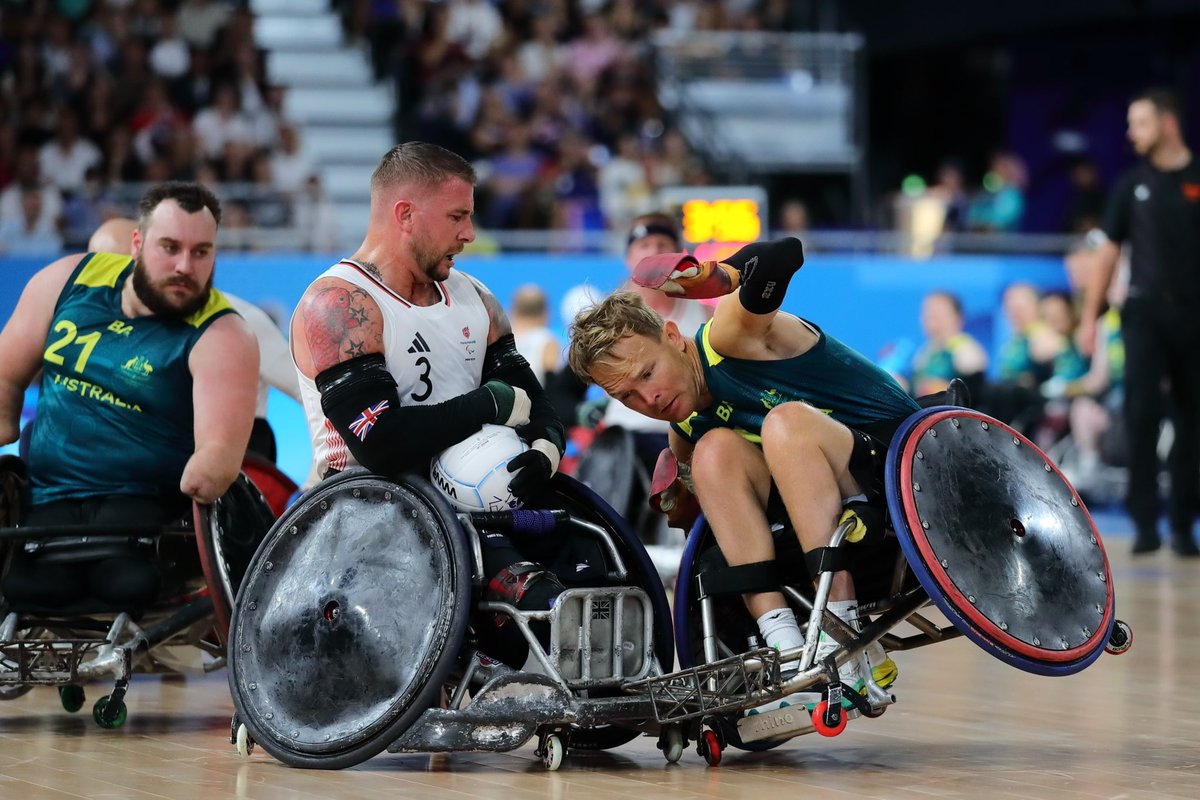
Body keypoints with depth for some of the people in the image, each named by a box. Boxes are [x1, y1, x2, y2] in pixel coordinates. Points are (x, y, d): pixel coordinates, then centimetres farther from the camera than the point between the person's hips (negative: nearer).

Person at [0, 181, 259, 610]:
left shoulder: (220, 337, -10)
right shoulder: (68, 280, 4)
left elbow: (220, 449, -23)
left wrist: (203, 478, -45)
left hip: (145, 500, -3)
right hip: (48, 498, 3)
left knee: (128, 583, -34)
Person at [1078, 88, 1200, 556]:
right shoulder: (1133, 185, 8)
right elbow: (1108, 251, 11)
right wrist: (1090, 317, 6)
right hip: (1145, 310, 0)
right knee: (1141, 413, -11)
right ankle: (1145, 521, -8)